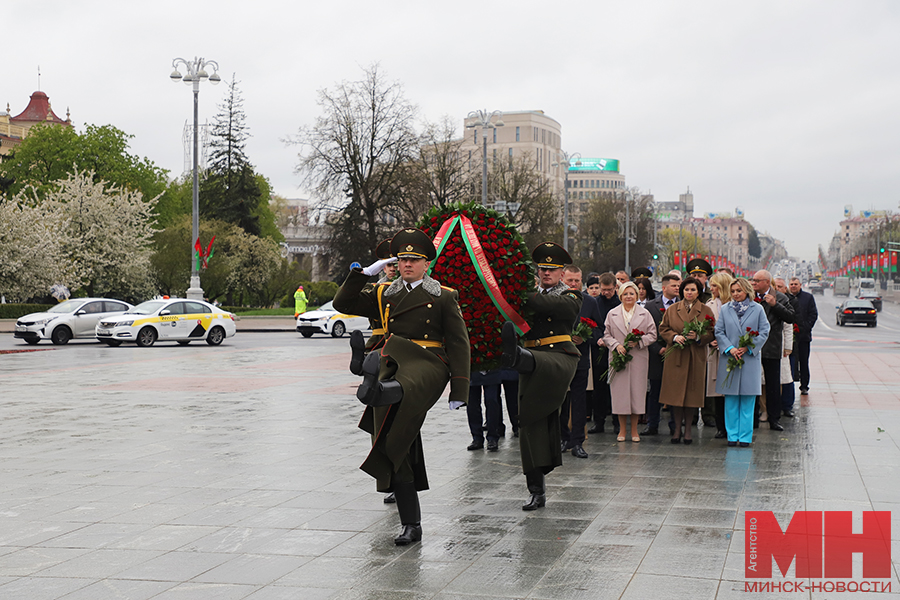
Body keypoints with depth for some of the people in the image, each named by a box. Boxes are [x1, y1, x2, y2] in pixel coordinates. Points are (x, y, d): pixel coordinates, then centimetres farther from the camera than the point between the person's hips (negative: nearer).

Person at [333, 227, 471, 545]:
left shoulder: (443, 297, 4)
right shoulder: (384, 295, 15)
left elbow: (459, 344, 1)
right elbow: (343, 304, 11)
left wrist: (459, 390, -6)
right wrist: (363, 273, 0)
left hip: (427, 365, -1)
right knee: (399, 452, 0)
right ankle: (411, 525, 6)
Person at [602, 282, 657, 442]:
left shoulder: (644, 314, 7)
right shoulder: (612, 314, 8)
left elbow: (652, 335, 5)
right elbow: (606, 335, 8)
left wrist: (639, 341, -12)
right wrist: (616, 345, -10)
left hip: (639, 358, 0)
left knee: (637, 391, 0)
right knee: (620, 391, 0)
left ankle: (634, 430, 11)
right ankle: (622, 430, 10)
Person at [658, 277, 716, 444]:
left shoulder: (706, 311, 5)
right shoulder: (672, 309, 8)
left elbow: (711, 333, 4)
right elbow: (663, 329, 7)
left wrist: (698, 337, -15)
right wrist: (674, 336, -11)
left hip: (696, 358, -1)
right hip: (675, 357, 1)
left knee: (692, 392, 2)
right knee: (675, 392, 0)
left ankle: (688, 428, 13)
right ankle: (677, 428, 11)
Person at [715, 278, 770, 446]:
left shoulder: (757, 309, 4)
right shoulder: (725, 309, 8)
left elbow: (764, 332, 1)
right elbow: (719, 332, 5)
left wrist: (747, 347, -10)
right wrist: (730, 348, -10)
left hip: (750, 359, -1)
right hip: (729, 358, 1)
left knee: (748, 400, 1)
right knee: (731, 400, 3)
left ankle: (745, 436, 6)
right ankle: (732, 435, 10)